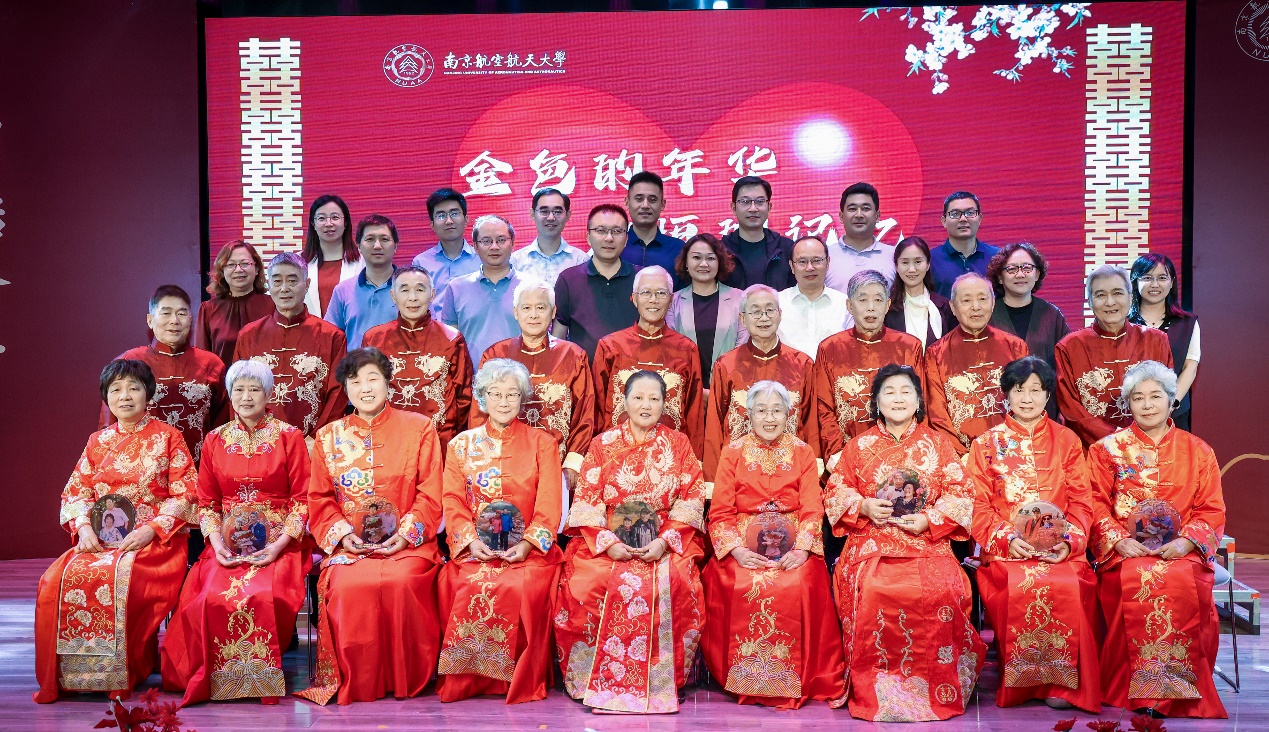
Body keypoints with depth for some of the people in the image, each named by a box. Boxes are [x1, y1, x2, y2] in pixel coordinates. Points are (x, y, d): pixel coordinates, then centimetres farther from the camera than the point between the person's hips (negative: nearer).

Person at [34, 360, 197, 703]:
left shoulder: (168, 437, 5)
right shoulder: (98, 442, 17)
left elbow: (185, 494, -2)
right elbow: (75, 492, 13)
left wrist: (151, 529, -15)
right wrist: (84, 527, -7)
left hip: (154, 540, -4)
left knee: (123, 577, -34)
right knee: (57, 580, -24)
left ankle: (125, 675, -20)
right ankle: (63, 676, -12)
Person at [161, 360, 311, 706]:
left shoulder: (289, 437, 4)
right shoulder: (216, 440, 12)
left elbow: (302, 498, 0)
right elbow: (206, 502, 11)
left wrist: (279, 544, -13)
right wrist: (216, 543, -6)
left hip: (277, 543, -2)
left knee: (265, 596, -31)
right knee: (214, 597, -27)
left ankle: (262, 677, -11)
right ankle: (218, 679, -8)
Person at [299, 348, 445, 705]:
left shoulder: (419, 428, 8)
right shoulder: (328, 437, 14)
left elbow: (431, 495, 3)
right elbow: (319, 499, 11)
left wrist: (406, 533, -12)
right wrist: (342, 533, -8)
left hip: (407, 542, -1)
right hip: (348, 545, 2)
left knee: (401, 582, -33)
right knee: (347, 586, -30)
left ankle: (405, 680, -12)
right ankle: (355, 685, -10)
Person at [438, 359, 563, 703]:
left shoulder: (542, 443, 11)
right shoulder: (461, 445, 15)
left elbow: (549, 506, 2)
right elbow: (453, 503, 6)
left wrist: (527, 543, -14)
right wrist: (471, 540, -12)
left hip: (529, 549, -1)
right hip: (475, 549, 1)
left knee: (524, 587, -31)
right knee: (473, 587, -30)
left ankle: (524, 683, -14)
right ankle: (467, 680, -12)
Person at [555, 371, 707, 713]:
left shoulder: (678, 444, 10)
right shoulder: (603, 444, 9)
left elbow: (692, 499, 3)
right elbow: (586, 500, 2)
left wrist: (664, 541, -12)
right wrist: (607, 543, -14)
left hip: (666, 542, 0)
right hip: (607, 541, 0)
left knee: (672, 583, -31)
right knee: (584, 584, -28)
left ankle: (661, 685, -13)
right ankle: (598, 682, -10)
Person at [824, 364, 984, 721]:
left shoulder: (938, 444, 13)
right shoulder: (859, 446, 15)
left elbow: (959, 495, 6)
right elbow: (835, 492, 12)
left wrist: (929, 520, -11)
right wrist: (864, 506, -8)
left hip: (927, 541, 0)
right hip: (871, 543, 1)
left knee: (940, 589, -32)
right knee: (871, 591, -32)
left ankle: (937, 690, -12)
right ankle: (875, 691, -15)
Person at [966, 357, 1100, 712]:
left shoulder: (1067, 441, 14)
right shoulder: (986, 444, 10)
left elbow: (1081, 503, 8)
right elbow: (978, 506, 3)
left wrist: (1068, 540, -10)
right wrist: (1007, 538, -13)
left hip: (1060, 549, 1)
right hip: (1005, 549, -1)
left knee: (1070, 588, -30)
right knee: (1020, 589, -31)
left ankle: (1063, 683, -15)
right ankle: (1022, 681, -13)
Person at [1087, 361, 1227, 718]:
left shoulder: (1198, 451, 14)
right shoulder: (1107, 449, 12)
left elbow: (1212, 511, 7)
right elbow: (1097, 505, 5)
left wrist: (1186, 542, -12)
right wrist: (1119, 541, -13)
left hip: (1182, 551, 1)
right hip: (1125, 552, 0)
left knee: (1184, 583, -33)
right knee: (1135, 581, -34)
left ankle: (1184, 690, -21)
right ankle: (1135, 691, -23)